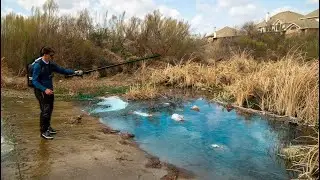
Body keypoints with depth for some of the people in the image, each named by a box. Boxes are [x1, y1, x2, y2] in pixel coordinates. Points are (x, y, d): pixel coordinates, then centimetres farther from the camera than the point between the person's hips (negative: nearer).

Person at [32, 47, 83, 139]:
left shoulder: (51, 64, 4)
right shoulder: (38, 65, -17)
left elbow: (62, 70, 10)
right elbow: (35, 81, -19)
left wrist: (74, 72, -2)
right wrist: (45, 89, -30)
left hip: (49, 89, 8)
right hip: (41, 90, -8)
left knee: (50, 109, 16)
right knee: (45, 110, -11)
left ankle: (47, 127, 35)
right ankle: (43, 131, 2)